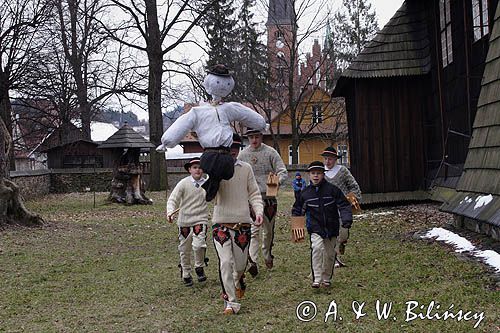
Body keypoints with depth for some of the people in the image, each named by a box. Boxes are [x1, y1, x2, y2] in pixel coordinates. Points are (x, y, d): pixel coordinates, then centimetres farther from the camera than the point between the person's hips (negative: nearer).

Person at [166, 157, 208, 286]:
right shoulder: (183, 183, -7)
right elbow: (172, 199, -11)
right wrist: (170, 212, -26)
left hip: (200, 219, 0)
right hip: (184, 220, 0)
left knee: (198, 245, -20)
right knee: (184, 250, 10)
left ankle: (199, 267, 8)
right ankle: (186, 274, 31)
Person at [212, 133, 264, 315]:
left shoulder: (246, 168, 5)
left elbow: (254, 193, 8)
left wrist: (258, 211, -9)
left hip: (242, 222, 2)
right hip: (221, 223, -2)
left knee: (240, 263, 11)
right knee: (225, 262, -9)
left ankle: (238, 282, 45)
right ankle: (231, 301, 1)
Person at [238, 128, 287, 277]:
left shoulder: (270, 152, 0)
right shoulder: (243, 155, 4)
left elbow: (283, 171, -4)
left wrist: (277, 181, -25)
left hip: (269, 196, 1)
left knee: (269, 230, 13)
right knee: (253, 230, -12)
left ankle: (267, 256, 35)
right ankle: (253, 262, -18)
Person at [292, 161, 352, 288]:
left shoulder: (332, 190, -2)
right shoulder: (305, 193, 2)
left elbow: (344, 205, -1)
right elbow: (297, 210, 12)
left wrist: (347, 219, -15)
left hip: (331, 228, 1)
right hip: (315, 229, -1)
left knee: (330, 254, 9)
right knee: (317, 248, -24)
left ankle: (327, 278, 30)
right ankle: (317, 278, -20)